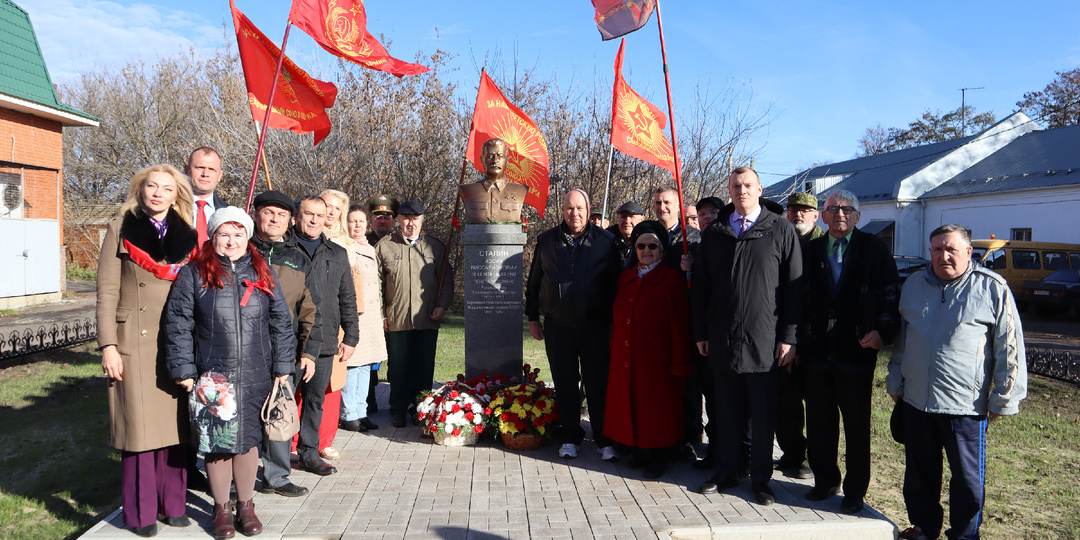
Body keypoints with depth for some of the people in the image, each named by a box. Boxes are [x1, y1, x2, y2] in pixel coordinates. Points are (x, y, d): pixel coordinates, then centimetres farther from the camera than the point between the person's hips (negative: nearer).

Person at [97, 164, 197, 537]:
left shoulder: (187, 235, 10)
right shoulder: (121, 230, 2)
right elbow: (107, 292, -2)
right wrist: (108, 346, -8)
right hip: (135, 343, -3)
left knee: (175, 422, 7)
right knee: (139, 424, 1)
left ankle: (173, 503, 19)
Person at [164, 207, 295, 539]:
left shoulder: (262, 275, 7)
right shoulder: (194, 274, 0)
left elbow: (281, 323, 9)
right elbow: (178, 324, -1)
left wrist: (282, 367, 6)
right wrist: (183, 370, -5)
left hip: (255, 378, 2)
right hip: (212, 378, -2)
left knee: (248, 440, 10)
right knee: (216, 443, 5)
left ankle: (246, 505, 26)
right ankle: (221, 508, 23)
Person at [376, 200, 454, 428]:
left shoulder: (435, 246, 10)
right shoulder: (384, 246, 5)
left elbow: (447, 278, 12)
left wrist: (442, 305, 1)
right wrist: (380, 313, 0)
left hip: (428, 319, 1)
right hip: (396, 320, -1)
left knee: (425, 367, 7)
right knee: (398, 367, 5)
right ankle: (398, 411, 18)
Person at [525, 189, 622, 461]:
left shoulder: (605, 241, 2)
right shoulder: (547, 240, 8)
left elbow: (616, 283, 4)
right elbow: (534, 282, 13)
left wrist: (614, 321, 0)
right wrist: (533, 317, 10)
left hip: (594, 325, -2)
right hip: (557, 326, 2)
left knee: (598, 383, 1)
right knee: (565, 384, 9)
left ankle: (604, 439, 13)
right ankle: (570, 437, 22)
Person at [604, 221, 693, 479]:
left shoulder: (672, 279, -8)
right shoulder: (625, 277, 11)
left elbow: (680, 325, -10)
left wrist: (679, 364, -13)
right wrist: (613, 349, 8)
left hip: (656, 358, -5)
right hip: (625, 358, 6)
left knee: (655, 407, 4)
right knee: (630, 404, 11)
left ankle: (656, 456, 21)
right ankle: (639, 451, 27)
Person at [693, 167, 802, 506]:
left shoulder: (781, 230, 1)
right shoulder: (715, 233, 9)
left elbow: (794, 286, -1)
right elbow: (701, 287, 12)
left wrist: (788, 337, -6)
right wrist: (701, 333, 7)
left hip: (764, 341, -2)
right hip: (722, 339, 3)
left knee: (763, 414, 5)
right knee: (727, 411, 11)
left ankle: (760, 479, 19)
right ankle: (726, 473, 25)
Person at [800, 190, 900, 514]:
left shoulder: (874, 249, 3)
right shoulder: (812, 250, 11)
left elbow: (891, 296, 0)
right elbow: (800, 299, 12)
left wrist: (883, 331, -16)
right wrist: (797, 343, 7)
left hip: (856, 353, -3)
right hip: (816, 353, 3)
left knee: (857, 427, 6)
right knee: (819, 424, 11)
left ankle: (855, 491, 19)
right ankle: (825, 480, 27)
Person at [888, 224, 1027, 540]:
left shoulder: (992, 288, -4)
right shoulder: (914, 284, 9)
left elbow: (1010, 348, -4)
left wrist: (1003, 399, -4)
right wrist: (895, 382, 18)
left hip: (966, 404, -4)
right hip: (916, 399, 4)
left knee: (967, 477, 7)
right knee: (919, 473, 15)